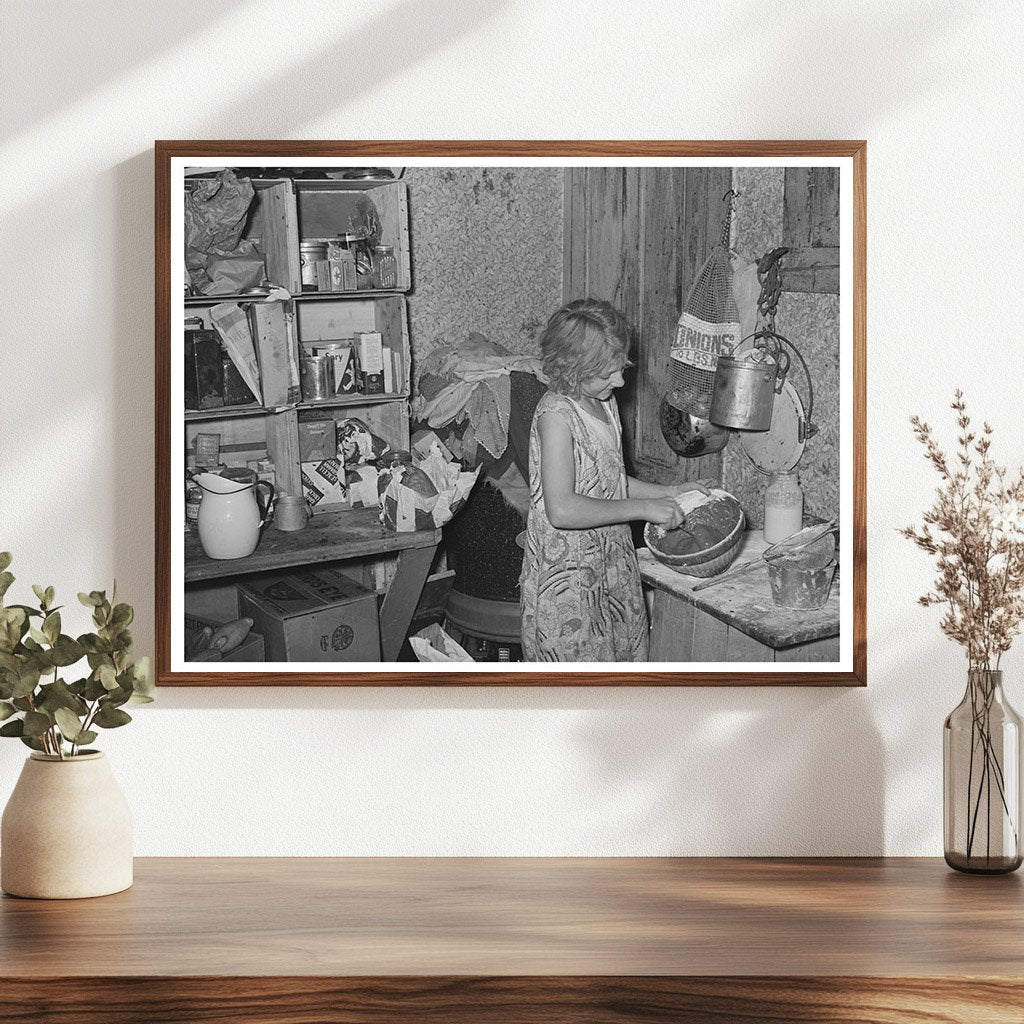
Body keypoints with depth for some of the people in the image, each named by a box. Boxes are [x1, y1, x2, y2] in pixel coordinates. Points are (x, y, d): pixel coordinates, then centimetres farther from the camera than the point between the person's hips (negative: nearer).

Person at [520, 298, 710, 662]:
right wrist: (643, 508, -23)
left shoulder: (605, 403, 8)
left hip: (612, 561, 9)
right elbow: (561, 509, -29)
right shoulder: (556, 414, -20)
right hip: (566, 575, -8)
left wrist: (668, 492, 9)